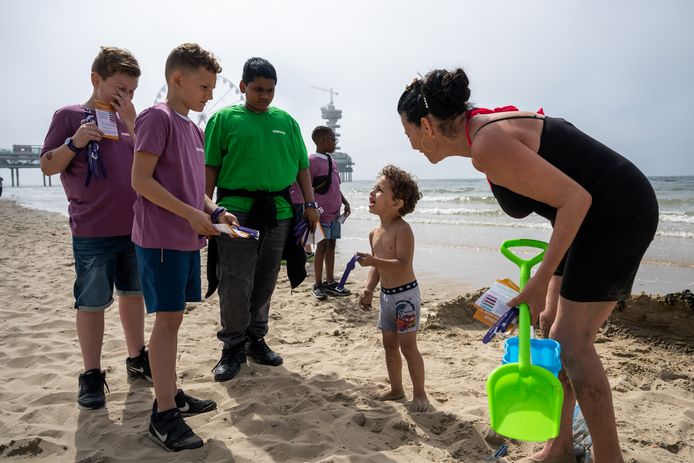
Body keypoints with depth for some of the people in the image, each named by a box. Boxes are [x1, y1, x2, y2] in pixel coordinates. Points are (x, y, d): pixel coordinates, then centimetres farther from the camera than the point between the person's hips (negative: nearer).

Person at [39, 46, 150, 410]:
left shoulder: (128, 119, 11)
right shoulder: (69, 116, -2)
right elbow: (47, 166, -2)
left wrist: (131, 123, -8)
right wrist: (74, 142, -19)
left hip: (135, 227, 5)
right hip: (92, 233, -4)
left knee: (133, 294, 14)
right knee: (91, 303, 2)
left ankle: (137, 358, 28)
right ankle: (91, 375, 15)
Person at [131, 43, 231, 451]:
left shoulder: (194, 129, 17)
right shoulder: (157, 118, -9)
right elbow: (141, 179, -16)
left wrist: (215, 212, 5)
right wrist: (192, 214, -18)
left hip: (188, 240, 8)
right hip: (162, 239, -8)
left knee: (174, 318, 13)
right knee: (168, 319, -5)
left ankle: (171, 395, 24)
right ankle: (164, 416, 4)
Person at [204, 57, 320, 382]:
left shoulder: (286, 121, 14)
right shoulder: (224, 119, 4)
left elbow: (302, 165, 15)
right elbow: (210, 167, 1)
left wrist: (310, 203, 8)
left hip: (278, 210, 4)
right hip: (236, 209, -3)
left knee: (265, 280, 10)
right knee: (235, 282, -5)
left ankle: (256, 339, 24)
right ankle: (233, 347, 10)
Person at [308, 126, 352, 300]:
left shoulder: (331, 161, 16)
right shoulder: (312, 161, -8)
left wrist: (345, 202, 14)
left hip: (334, 213, 7)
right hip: (321, 213, -7)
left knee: (331, 245, 10)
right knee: (322, 246, -3)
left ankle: (330, 283, 18)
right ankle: (318, 285, 8)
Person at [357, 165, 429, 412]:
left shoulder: (402, 229, -18)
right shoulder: (375, 233, 7)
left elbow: (402, 265, -27)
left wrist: (374, 260, -35)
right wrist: (368, 288, 4)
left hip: (404, 294, -8)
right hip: (386, 295, 8)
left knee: (408, 346, -1)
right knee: (390, 345, 16)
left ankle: (420, 393, 13)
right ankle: (396, 388, 31)